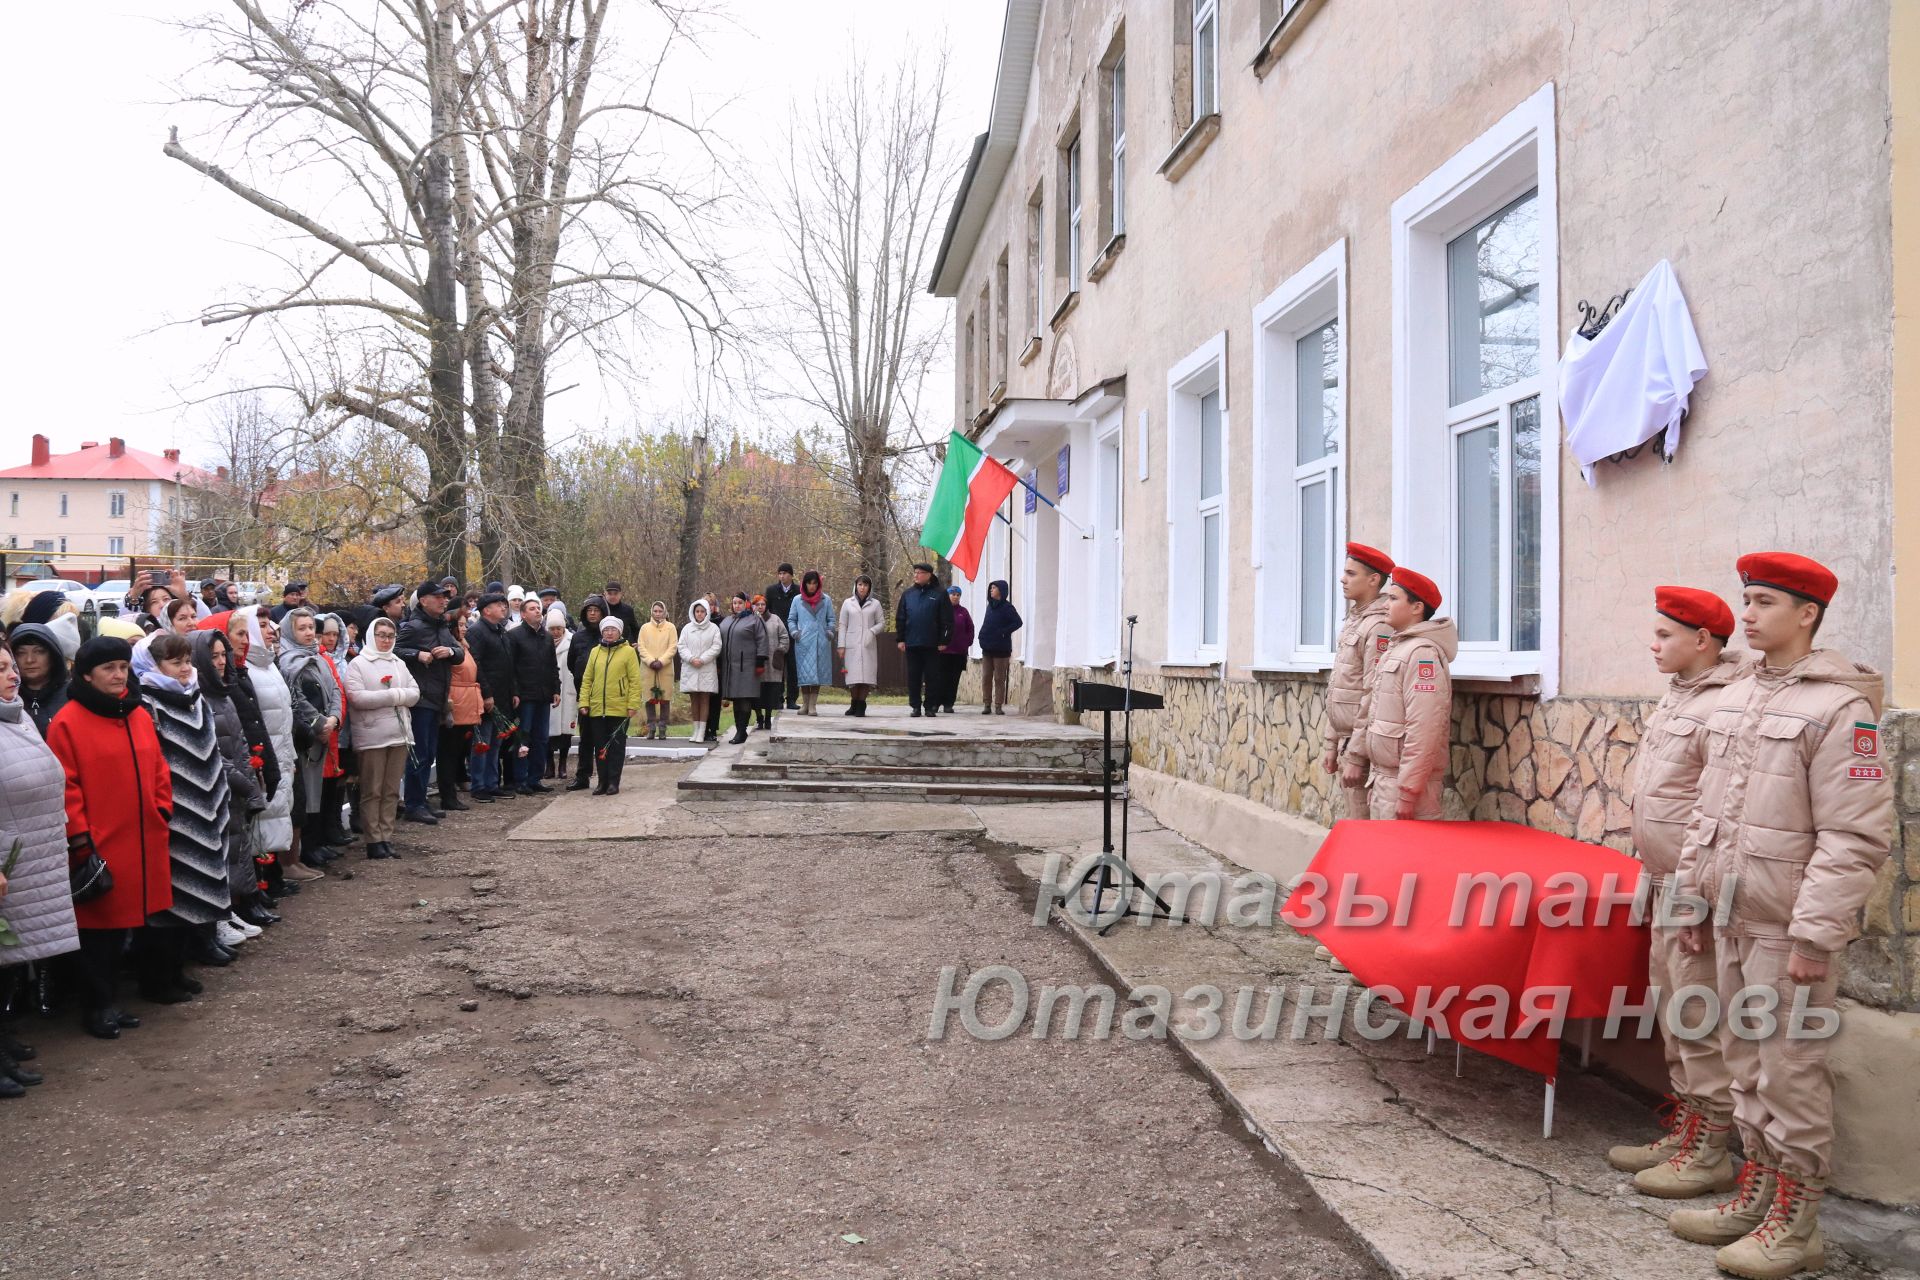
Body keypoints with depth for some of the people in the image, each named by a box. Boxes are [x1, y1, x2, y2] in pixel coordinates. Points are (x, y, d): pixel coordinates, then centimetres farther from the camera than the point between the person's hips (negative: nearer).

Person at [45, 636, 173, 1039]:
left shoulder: (140, 715, 11)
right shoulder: (68, 722, -9)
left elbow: (158, 771, 16)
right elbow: (65, 787, -12)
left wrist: (162, 814, 11)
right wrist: (79, 836, -13)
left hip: (140, 843, 6)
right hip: (96, 846, -6)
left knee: (122, 922, 14)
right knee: (97, 927, 2)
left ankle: (107, 1000, 26)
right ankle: (95, 1007, 14)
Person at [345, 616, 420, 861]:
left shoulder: (399, 664, 15)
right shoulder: (358, 664, -3)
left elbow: (415, 692, 7)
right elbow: (356, 697, -15)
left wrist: (394, 695, -12)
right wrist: (394, 696, -12)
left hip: (399, 734, 6)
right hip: (372, 736, -5)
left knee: (392, 791, 8)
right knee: (372, 791, 1)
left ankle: (386, 838, 14)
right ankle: (374, 841, 5)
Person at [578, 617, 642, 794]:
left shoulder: (628, 652, -2)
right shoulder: (595, 652, 9)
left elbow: (635, 680, -6)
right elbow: (587, 680, 10)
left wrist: (633, 705, -12)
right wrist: (584, 702, 2)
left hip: (619, 709, -4)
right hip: (597, 709, 4)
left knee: (617, 746, 3)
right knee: (600, 747, 9)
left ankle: (614, 782, 9)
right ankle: (603, 782, 17)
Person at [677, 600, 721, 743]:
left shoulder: (714, 629, 2)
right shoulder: (687, 628, 9)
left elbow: (716, 648, -4)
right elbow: (682, 646, 4)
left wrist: (702, 659, -13)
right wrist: (691, 658, -12)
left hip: (707, 670, -2)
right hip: (690, 669, 2)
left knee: (704, 699, -2)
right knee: (694, 700, 6)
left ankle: (702, 732, -2)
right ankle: (696, 730, 12)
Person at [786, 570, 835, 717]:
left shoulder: (826, 600, 9)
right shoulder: (797, 600, 8)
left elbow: (831, 619, 13)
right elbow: (791, 619, 13)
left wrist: (830, 631, -3)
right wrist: (794, 631, -4)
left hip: (821, 643, 0)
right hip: (803, 643, 0)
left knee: (818, 673, -2)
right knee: (804, 673, -1)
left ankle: (813, 705, 2)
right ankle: (805, 704, 8)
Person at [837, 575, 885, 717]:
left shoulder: (875, 604, 9)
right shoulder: (847, 603, 10)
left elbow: (882, 623, 10)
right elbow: (842, 625, 9)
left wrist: (872, 631, -9)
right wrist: (841, 645, 3)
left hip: (868, 645, 0)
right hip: (852, 645, 0)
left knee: (867, 674, -6)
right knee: (853, 675, -4)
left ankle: (861, 705, 1)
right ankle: (854, 704, 11)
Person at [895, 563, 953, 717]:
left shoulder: (939, 594, 0)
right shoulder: (907, 594, 10)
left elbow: (947, 620, -1)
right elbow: (900, 618, 10)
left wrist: (943, 641, -7)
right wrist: (900, 639, 2)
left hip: (932, 645, -3)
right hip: (911, 644, 3)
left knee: (931, 677, 2)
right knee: (913, 677, 5)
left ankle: (931, 706, 11)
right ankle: (915, 706, 12)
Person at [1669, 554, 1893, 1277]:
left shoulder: (1840, 708, -14)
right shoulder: (1736, 695, 10)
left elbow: (1855, 839, -17)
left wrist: (1814, 938, -19)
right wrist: (1692, 898, 16)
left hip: (1790, 931, -7)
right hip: (1733, 920, 7)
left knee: (1790, 1072, 2)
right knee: (1745, 1063, 17)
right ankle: (1756, 1194, 31)